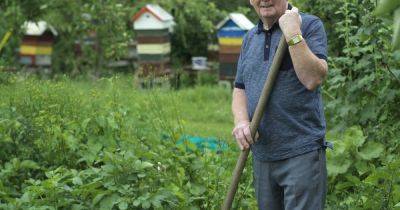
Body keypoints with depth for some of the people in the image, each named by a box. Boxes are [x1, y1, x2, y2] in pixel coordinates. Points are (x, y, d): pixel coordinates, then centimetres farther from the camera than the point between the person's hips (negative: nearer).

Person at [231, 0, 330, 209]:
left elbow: (313, 79, -17)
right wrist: (241, 121, -3)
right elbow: (240, 89, 16)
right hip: (262, 155, 6)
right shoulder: (250, 38, 15)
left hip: (302, 152, -6)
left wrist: (292, 34, -19)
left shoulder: (310, 25, -3)